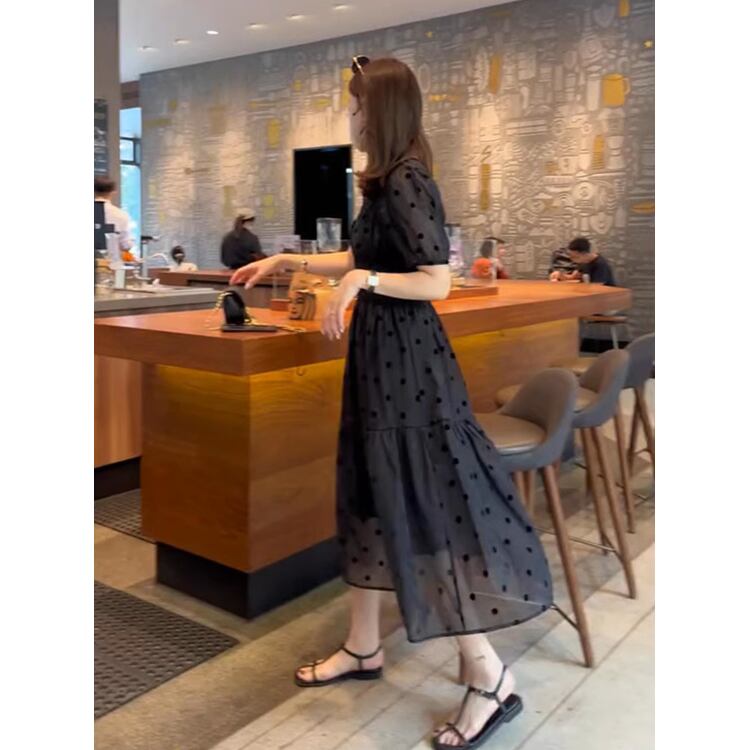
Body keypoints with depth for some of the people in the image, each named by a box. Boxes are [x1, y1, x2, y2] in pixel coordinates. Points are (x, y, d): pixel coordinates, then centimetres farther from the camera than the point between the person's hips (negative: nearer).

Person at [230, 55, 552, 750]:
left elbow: (436, 282, -20)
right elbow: (362, 260, 25)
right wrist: (284, 261, 28)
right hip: (380, 352, 10)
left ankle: (490, 676, 8)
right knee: (371, 492, 15)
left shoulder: (407, 181, -15)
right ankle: (363, 646, 30)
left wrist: (361, 283, -23)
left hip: (407, 356, -10)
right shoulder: (388, 180, 14)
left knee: (428, 504, -6)